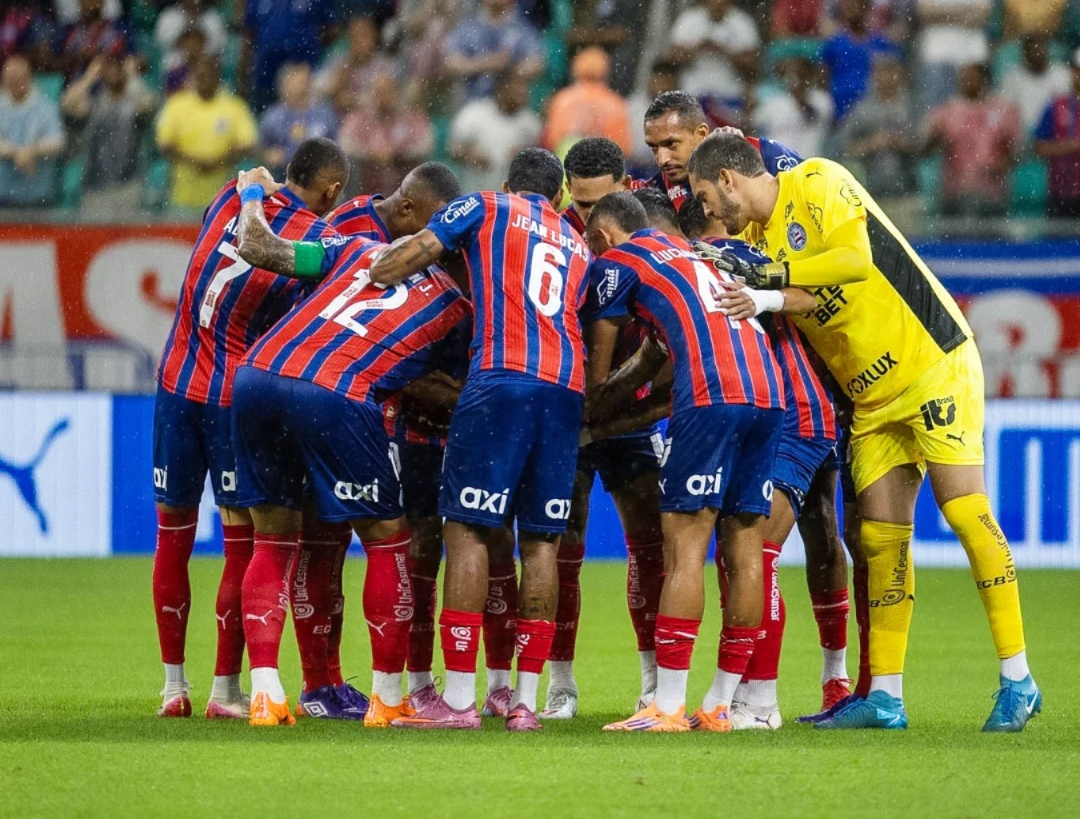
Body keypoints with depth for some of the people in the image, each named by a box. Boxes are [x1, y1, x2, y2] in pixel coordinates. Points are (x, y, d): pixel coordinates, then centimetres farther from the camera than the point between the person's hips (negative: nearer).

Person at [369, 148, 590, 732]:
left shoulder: (486, 208, 16)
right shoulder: (578, 247, 29)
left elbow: (410, 258, 10)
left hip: (502, 377, -5)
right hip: (567, 388, 5)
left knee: (467, 528, -3)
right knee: (541, 540, 7)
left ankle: (459, 698, -7)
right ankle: (526, 700, 5)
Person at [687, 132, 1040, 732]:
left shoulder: (817, 183, -10)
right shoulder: (755, 239, 11)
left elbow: (855, 259, -23)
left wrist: (774, 275, -20)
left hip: (934, 363, -8)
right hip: (871, 400, 8)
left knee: (964, 509, -13)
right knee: (882, 536, 3)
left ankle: (1017, 681, -10)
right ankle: (885, 698, 5)